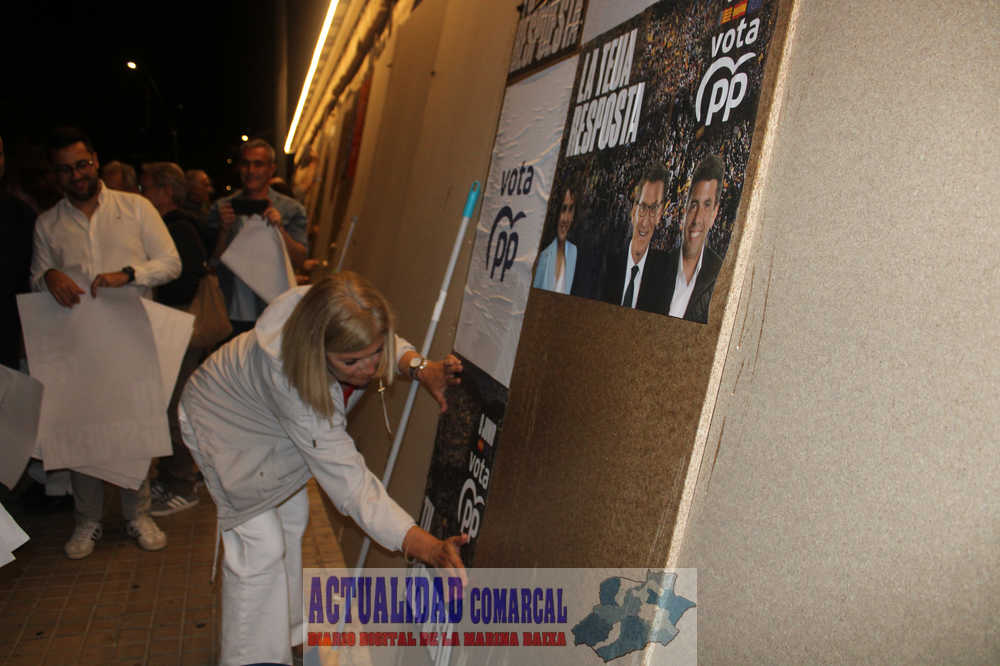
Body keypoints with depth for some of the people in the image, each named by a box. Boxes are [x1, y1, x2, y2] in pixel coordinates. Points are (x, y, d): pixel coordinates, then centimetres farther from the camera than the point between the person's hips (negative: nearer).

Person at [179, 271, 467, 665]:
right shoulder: (293, 387, -48)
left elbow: (383, 342, -7)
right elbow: (351, 486, -46)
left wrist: (418, 368, -29)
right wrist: (430, 550, -54)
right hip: (227, 424, -7)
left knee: (292, 519, 16)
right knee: (261, 545, -10)